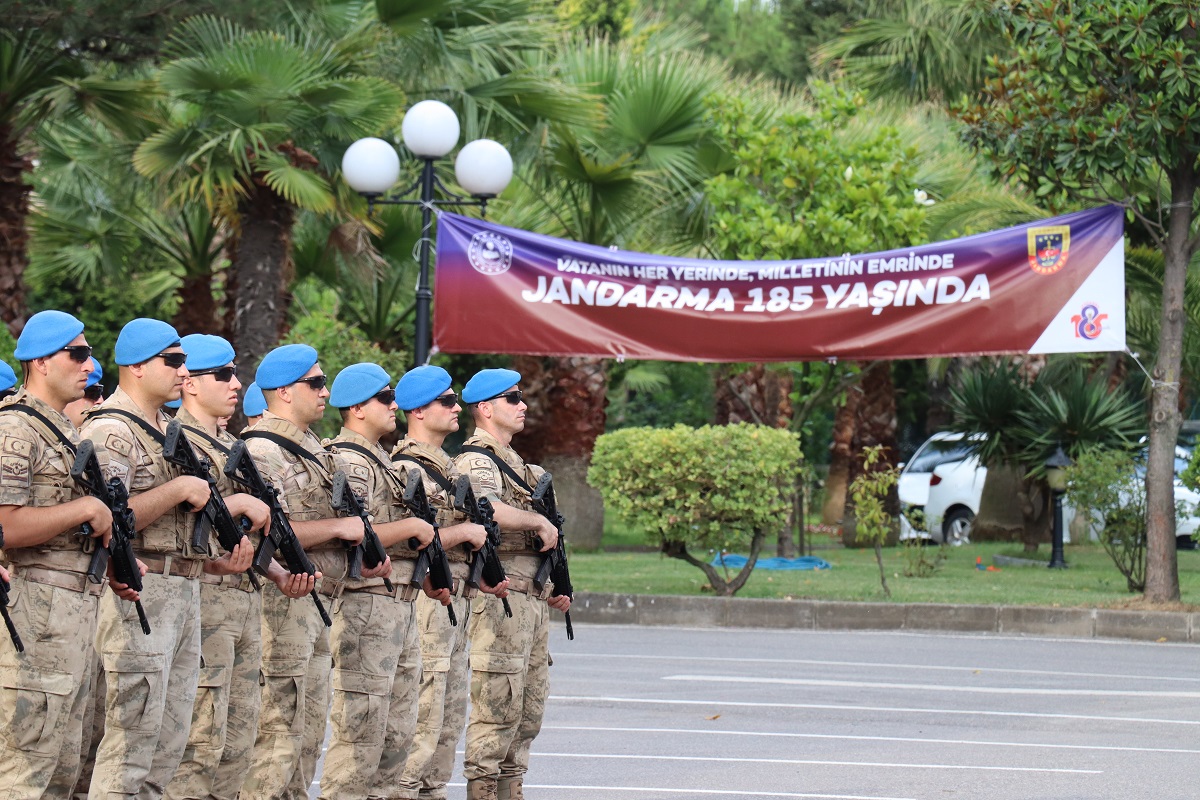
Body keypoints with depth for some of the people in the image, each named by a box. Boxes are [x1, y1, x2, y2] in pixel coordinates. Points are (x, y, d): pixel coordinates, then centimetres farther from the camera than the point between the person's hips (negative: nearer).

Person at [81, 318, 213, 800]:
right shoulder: (110, 431, -10)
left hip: (185, 592, 10)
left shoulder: (167, 430, 20)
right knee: (131, 739, -10)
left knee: (169, 742, 10)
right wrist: (178, 490, -16)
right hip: (139, 592, -10)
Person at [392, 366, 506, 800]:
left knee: (451, 714, 13)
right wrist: (465, 532, -14)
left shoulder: (447, 467, 19)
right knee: (422, 713, -10)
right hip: (423, 598, -10)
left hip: (456, 598, 10)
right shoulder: (406, 468, -13)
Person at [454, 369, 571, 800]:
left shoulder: (513, 462, 22)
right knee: (497, 710, -10)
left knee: (528, 711, 13)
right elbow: (490, 510, -32)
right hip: (499, 598, -10)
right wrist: (540, 522, -19)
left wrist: (551, 590, 17)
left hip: (533, 599, 10)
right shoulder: (476, 461, -10)